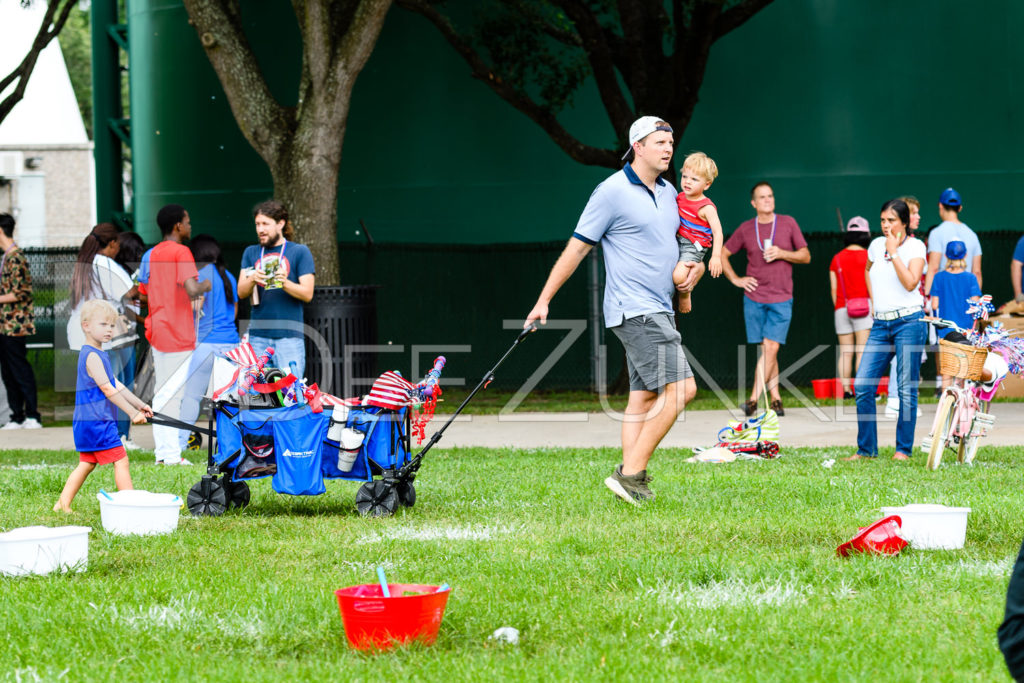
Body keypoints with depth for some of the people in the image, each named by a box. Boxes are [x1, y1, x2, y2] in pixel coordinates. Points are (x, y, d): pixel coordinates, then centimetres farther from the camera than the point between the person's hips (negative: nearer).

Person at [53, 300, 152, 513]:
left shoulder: (99, 355, 17)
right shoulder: (92, 356, -16)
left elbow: (116, 385, 20)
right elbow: (107, 390, -19)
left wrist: (140, 405, 17)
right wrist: (133, 413, -18)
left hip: (86, 422, 10)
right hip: (97, 422, -10)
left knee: (87, 463, 14)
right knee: (121, 461, -9)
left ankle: (63, 504, 14)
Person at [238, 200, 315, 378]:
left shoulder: (300, 252, 7)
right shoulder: (251, 253, 17)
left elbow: (307, 293, -1)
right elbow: (241, 293, 8)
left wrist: (284, 283, -19)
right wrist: (252, 279, -14)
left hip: (289, 335, -3)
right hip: (258, 335, 3)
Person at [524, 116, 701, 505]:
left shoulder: (668, 193, 14)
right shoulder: (612, 192, -10)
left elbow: (678, 239, 31)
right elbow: (576, 249, -6)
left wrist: (696, 266, 9)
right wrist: (544, 300, -4)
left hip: (660, 310, 9)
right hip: (634, 311, -9)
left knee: (645, 395, 6)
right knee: (681, 387, -16)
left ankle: (631, 477, 5)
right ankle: (631, 474, -15)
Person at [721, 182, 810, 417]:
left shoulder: (788, 223, 2)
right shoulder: (746, 229, 5)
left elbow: (806, 256, 6)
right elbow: (722, 254, 16)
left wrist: (781, 253, -10)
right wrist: (735, 279, 4)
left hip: (781, 299, -2)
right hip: (754, 298, 2)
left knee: (771, 347, -11)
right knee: (765, 351, 3)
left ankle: (754, 399, -13)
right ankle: (775, 398, 11)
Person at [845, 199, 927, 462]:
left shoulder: (915, 246, -2)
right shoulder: (876, 245, 12)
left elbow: (910, 282, -17)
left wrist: (893, 252, -14)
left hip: (908, 321, -5)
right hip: (881, 323, 5)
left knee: (907, 388, -3)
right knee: (862, 385, -3)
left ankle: (904, 448, 4)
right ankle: (866, 448, 6)